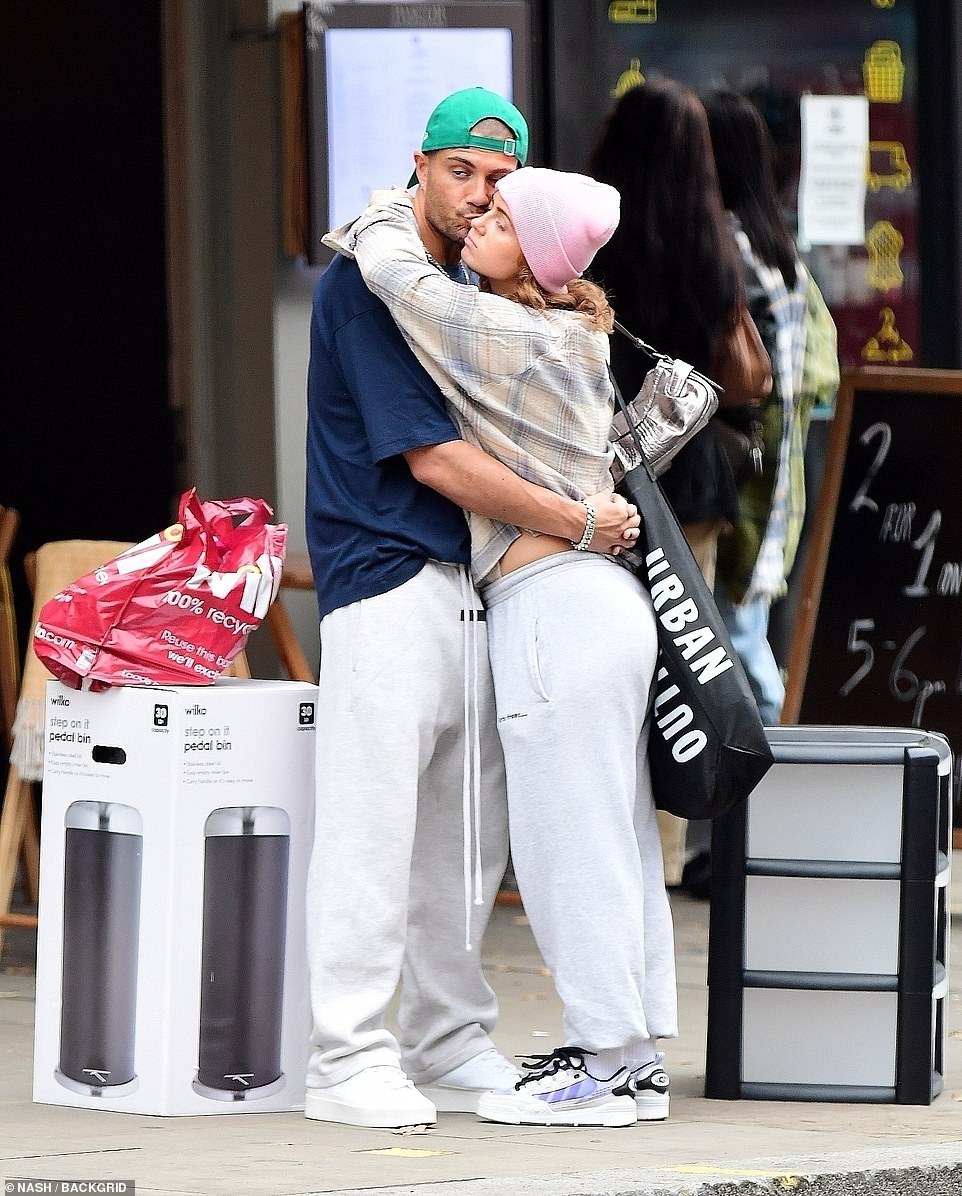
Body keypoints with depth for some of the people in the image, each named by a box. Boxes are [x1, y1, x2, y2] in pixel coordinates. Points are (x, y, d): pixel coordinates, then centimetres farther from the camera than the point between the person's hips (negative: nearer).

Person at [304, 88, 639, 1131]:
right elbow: (433, 459, -17)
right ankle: (347, 1061, -9)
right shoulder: (365, 286, -11)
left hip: (468, 584, 9)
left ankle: (448, 1046, 20)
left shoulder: (468, 291, 17)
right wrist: (580, 523, -14)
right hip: (384, 583, -9)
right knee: (371, 827, -10)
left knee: (469, 837, 11)